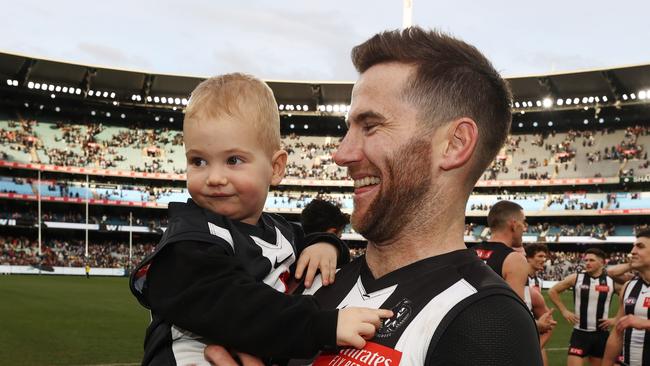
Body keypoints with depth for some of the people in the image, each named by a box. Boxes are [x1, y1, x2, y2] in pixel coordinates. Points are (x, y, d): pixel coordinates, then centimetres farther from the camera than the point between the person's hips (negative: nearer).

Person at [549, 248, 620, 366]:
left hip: (601, 333, 1)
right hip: (580, 333, -1)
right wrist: (564, 311, 1)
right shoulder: (576, 278, -3)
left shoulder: (612, 281, -2)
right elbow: (553, 291, 7)